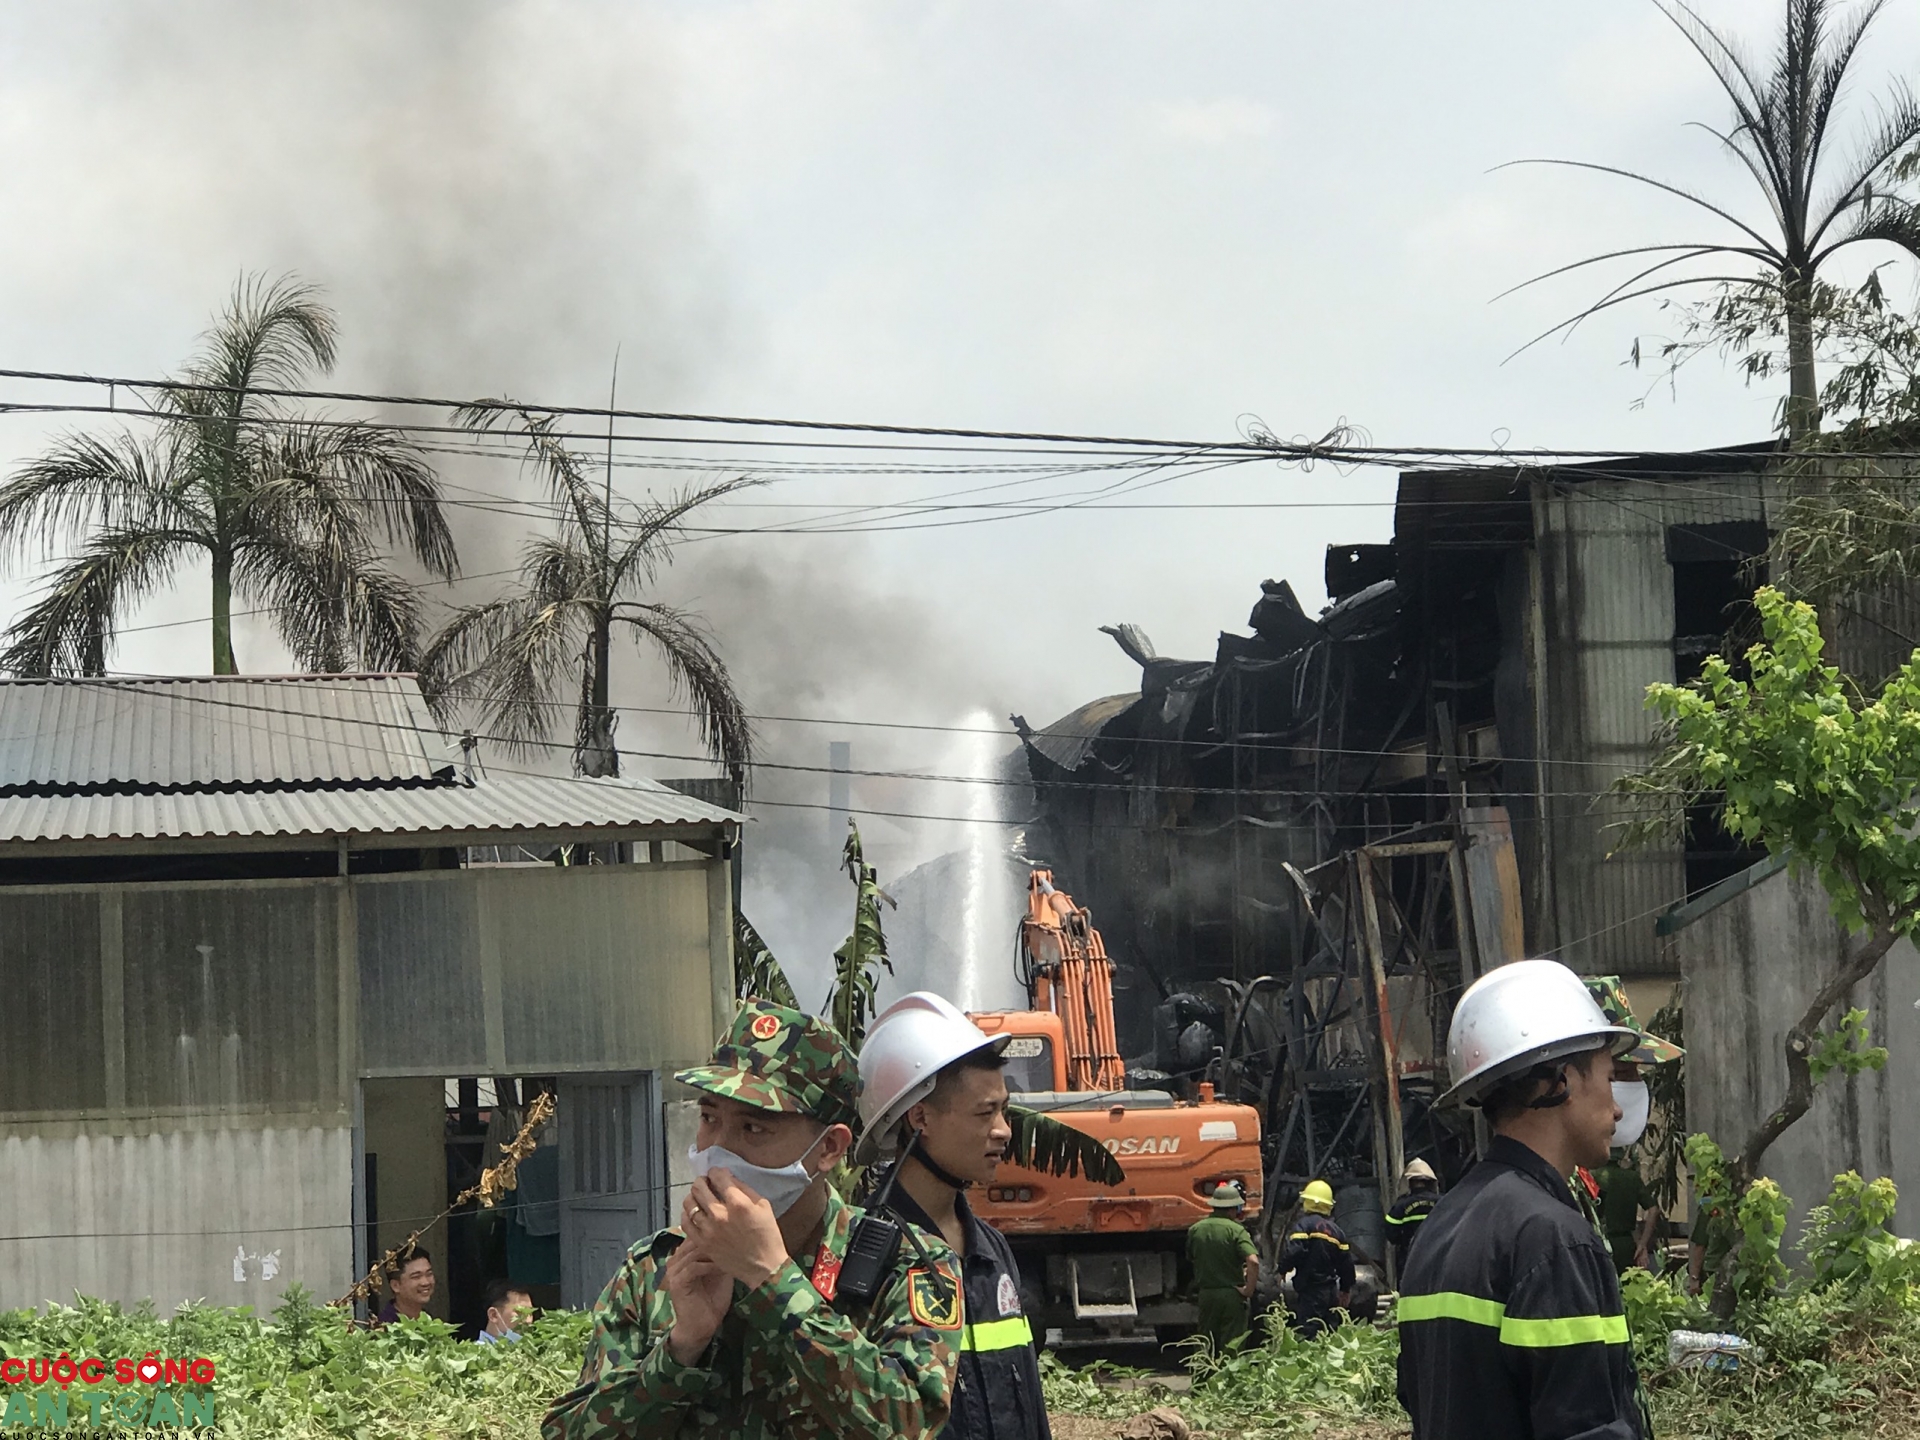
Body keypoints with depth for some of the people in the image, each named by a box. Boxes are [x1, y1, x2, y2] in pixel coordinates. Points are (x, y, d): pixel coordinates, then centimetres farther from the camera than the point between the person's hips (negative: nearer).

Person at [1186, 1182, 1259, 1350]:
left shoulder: (1195, 1230, 2)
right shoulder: (1236, 1230, -13)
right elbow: (1253, 1261, -24)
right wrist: (1248, 1290, -14)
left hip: (1205, 1294, 4)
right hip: (1231, 1295, -4)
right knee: (1231, 1347, 1)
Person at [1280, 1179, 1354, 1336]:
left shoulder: (1304, 1225, -8)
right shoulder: (1336, 1231, 14)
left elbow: (1293, 1252, -21)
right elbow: (1346, 1263, 16)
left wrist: (1283, 1269, -2)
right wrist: (1346, 1289, 27)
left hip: (1310, 1290, -7)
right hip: (1331, 1291, 7)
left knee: (1308, 1332, -12)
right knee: (1330, 1329, 12)